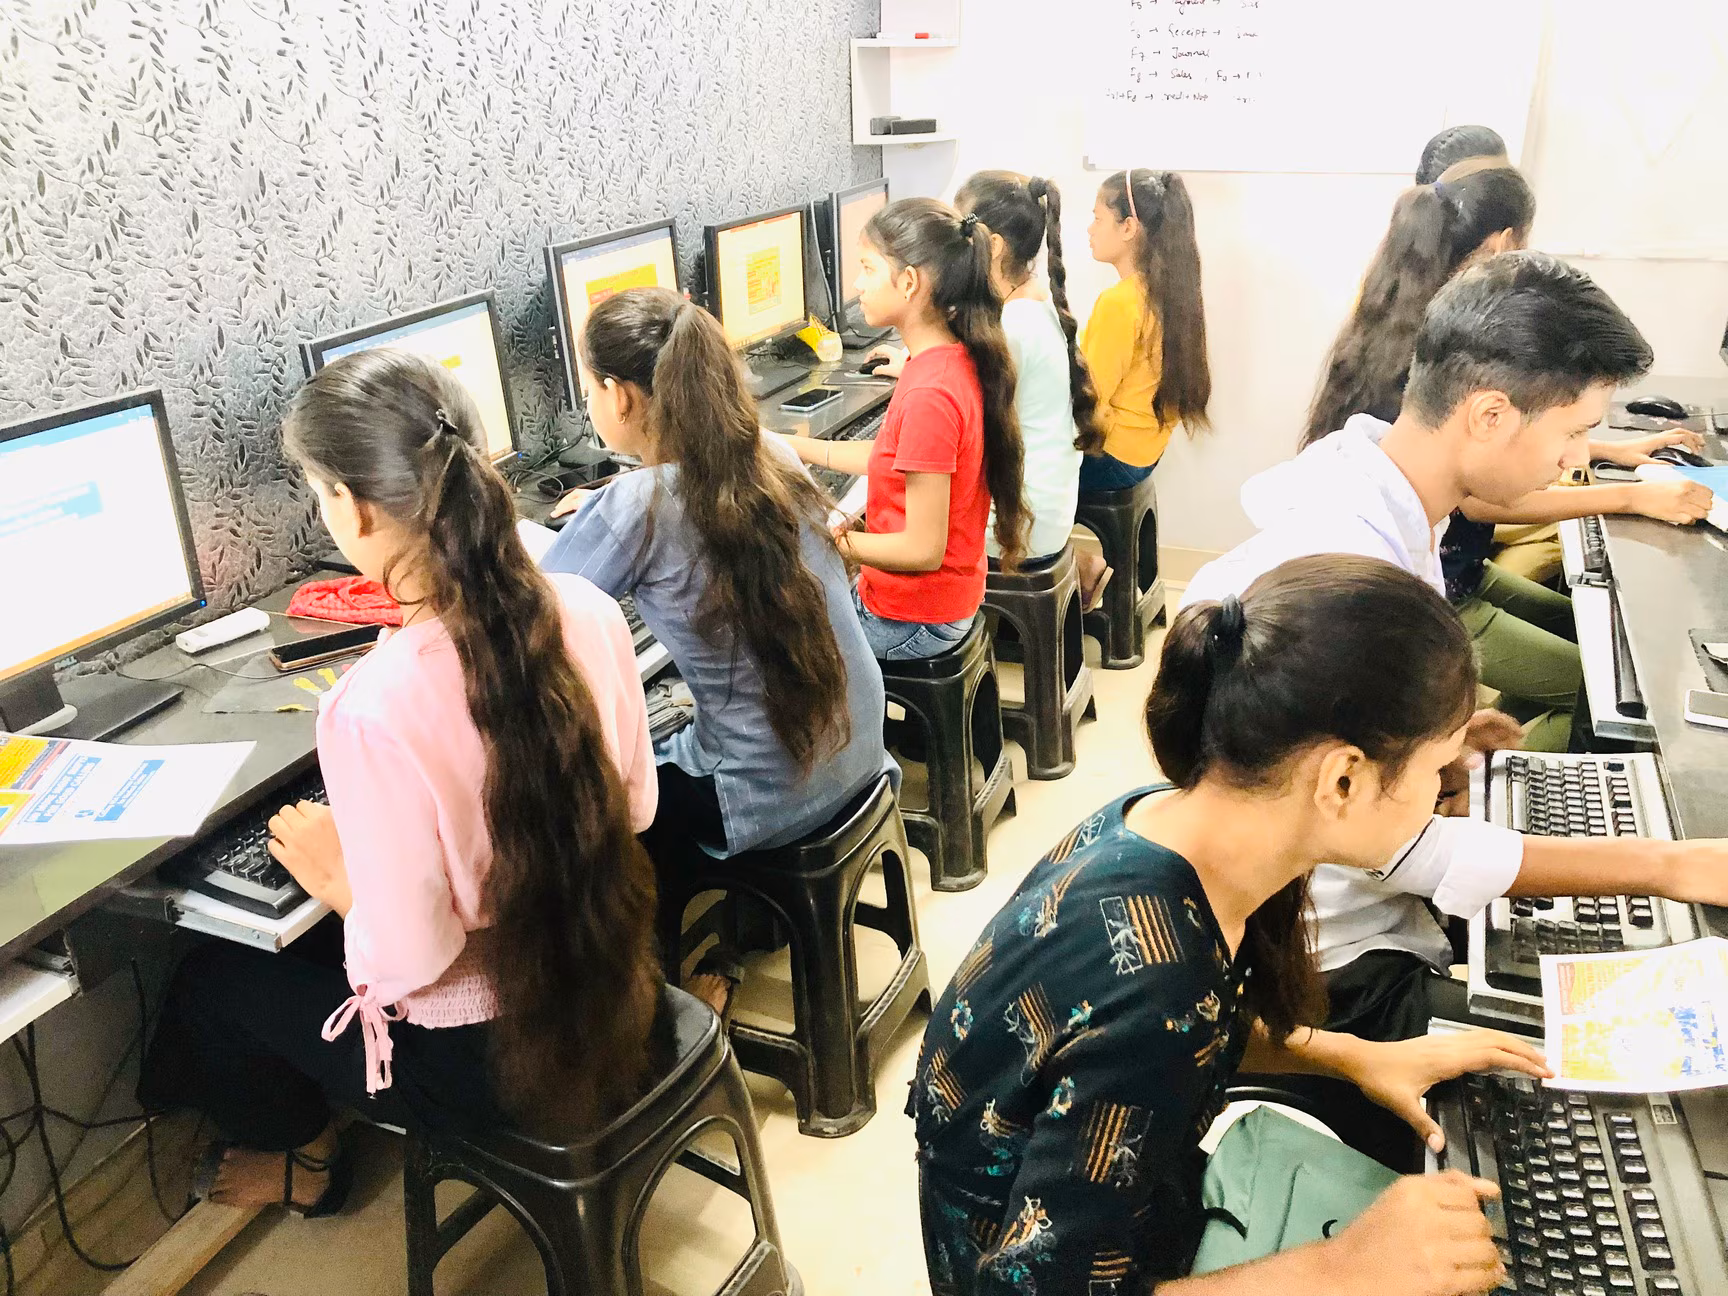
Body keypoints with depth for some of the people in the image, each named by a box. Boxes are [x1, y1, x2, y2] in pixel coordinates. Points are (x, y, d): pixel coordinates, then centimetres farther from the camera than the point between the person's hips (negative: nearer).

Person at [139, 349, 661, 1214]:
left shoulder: (377, 707, -33)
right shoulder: (587, 609, -14)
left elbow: (409, 956, -24)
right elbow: (634, 808, 0)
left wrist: (337, 877, -6)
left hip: (483, 1055, -5)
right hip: (601, 989, 6)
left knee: (210, 979, 23)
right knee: (336, 940, 32)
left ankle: (300, 1156, 50)